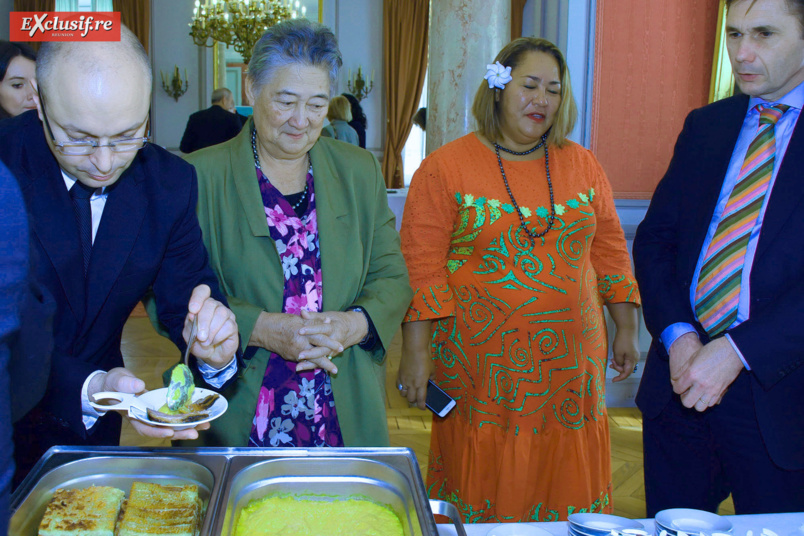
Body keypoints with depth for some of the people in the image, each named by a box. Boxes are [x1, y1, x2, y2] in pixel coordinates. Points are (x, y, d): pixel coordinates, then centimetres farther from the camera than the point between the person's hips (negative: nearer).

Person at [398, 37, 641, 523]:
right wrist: (416, 351, -12)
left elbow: (609, 249, 12)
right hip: (481, 367, -3)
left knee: (565, 491, 12)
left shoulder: (583, 165, 8)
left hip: (569, 362, 4)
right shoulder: (446, 167, -4)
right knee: (483, 490, 8)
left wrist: (627, 329, 9)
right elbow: (421, 264, -8)